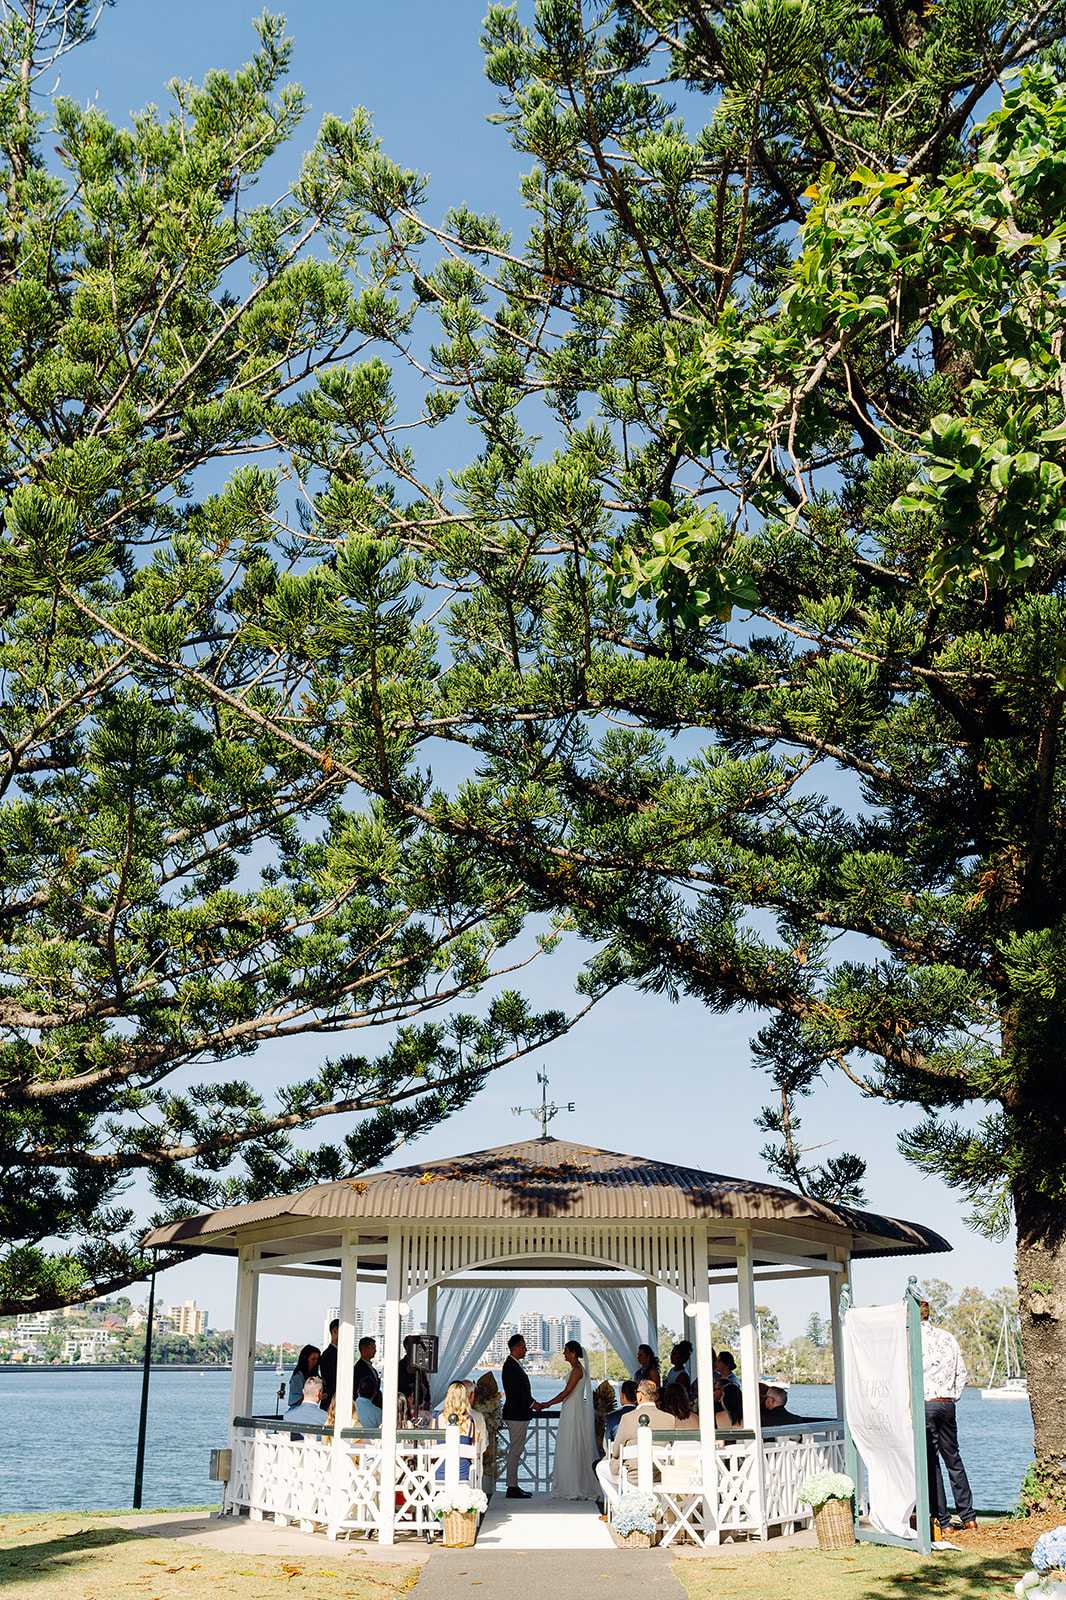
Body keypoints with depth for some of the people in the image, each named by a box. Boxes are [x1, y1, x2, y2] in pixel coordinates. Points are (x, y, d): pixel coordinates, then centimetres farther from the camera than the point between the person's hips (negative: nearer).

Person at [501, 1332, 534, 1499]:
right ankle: (512, 1488, -1)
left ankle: (513, 1486, 19)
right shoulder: (511, 1366, -17)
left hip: (520, 1415, 10)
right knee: (515, 1451, -5)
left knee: (516, 1451, 13)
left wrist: (531, 1403, 10)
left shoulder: (516, 1364, 14)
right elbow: (515, 1392, -22)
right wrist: (532, 1403, -14)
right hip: (516, 1415, -10)